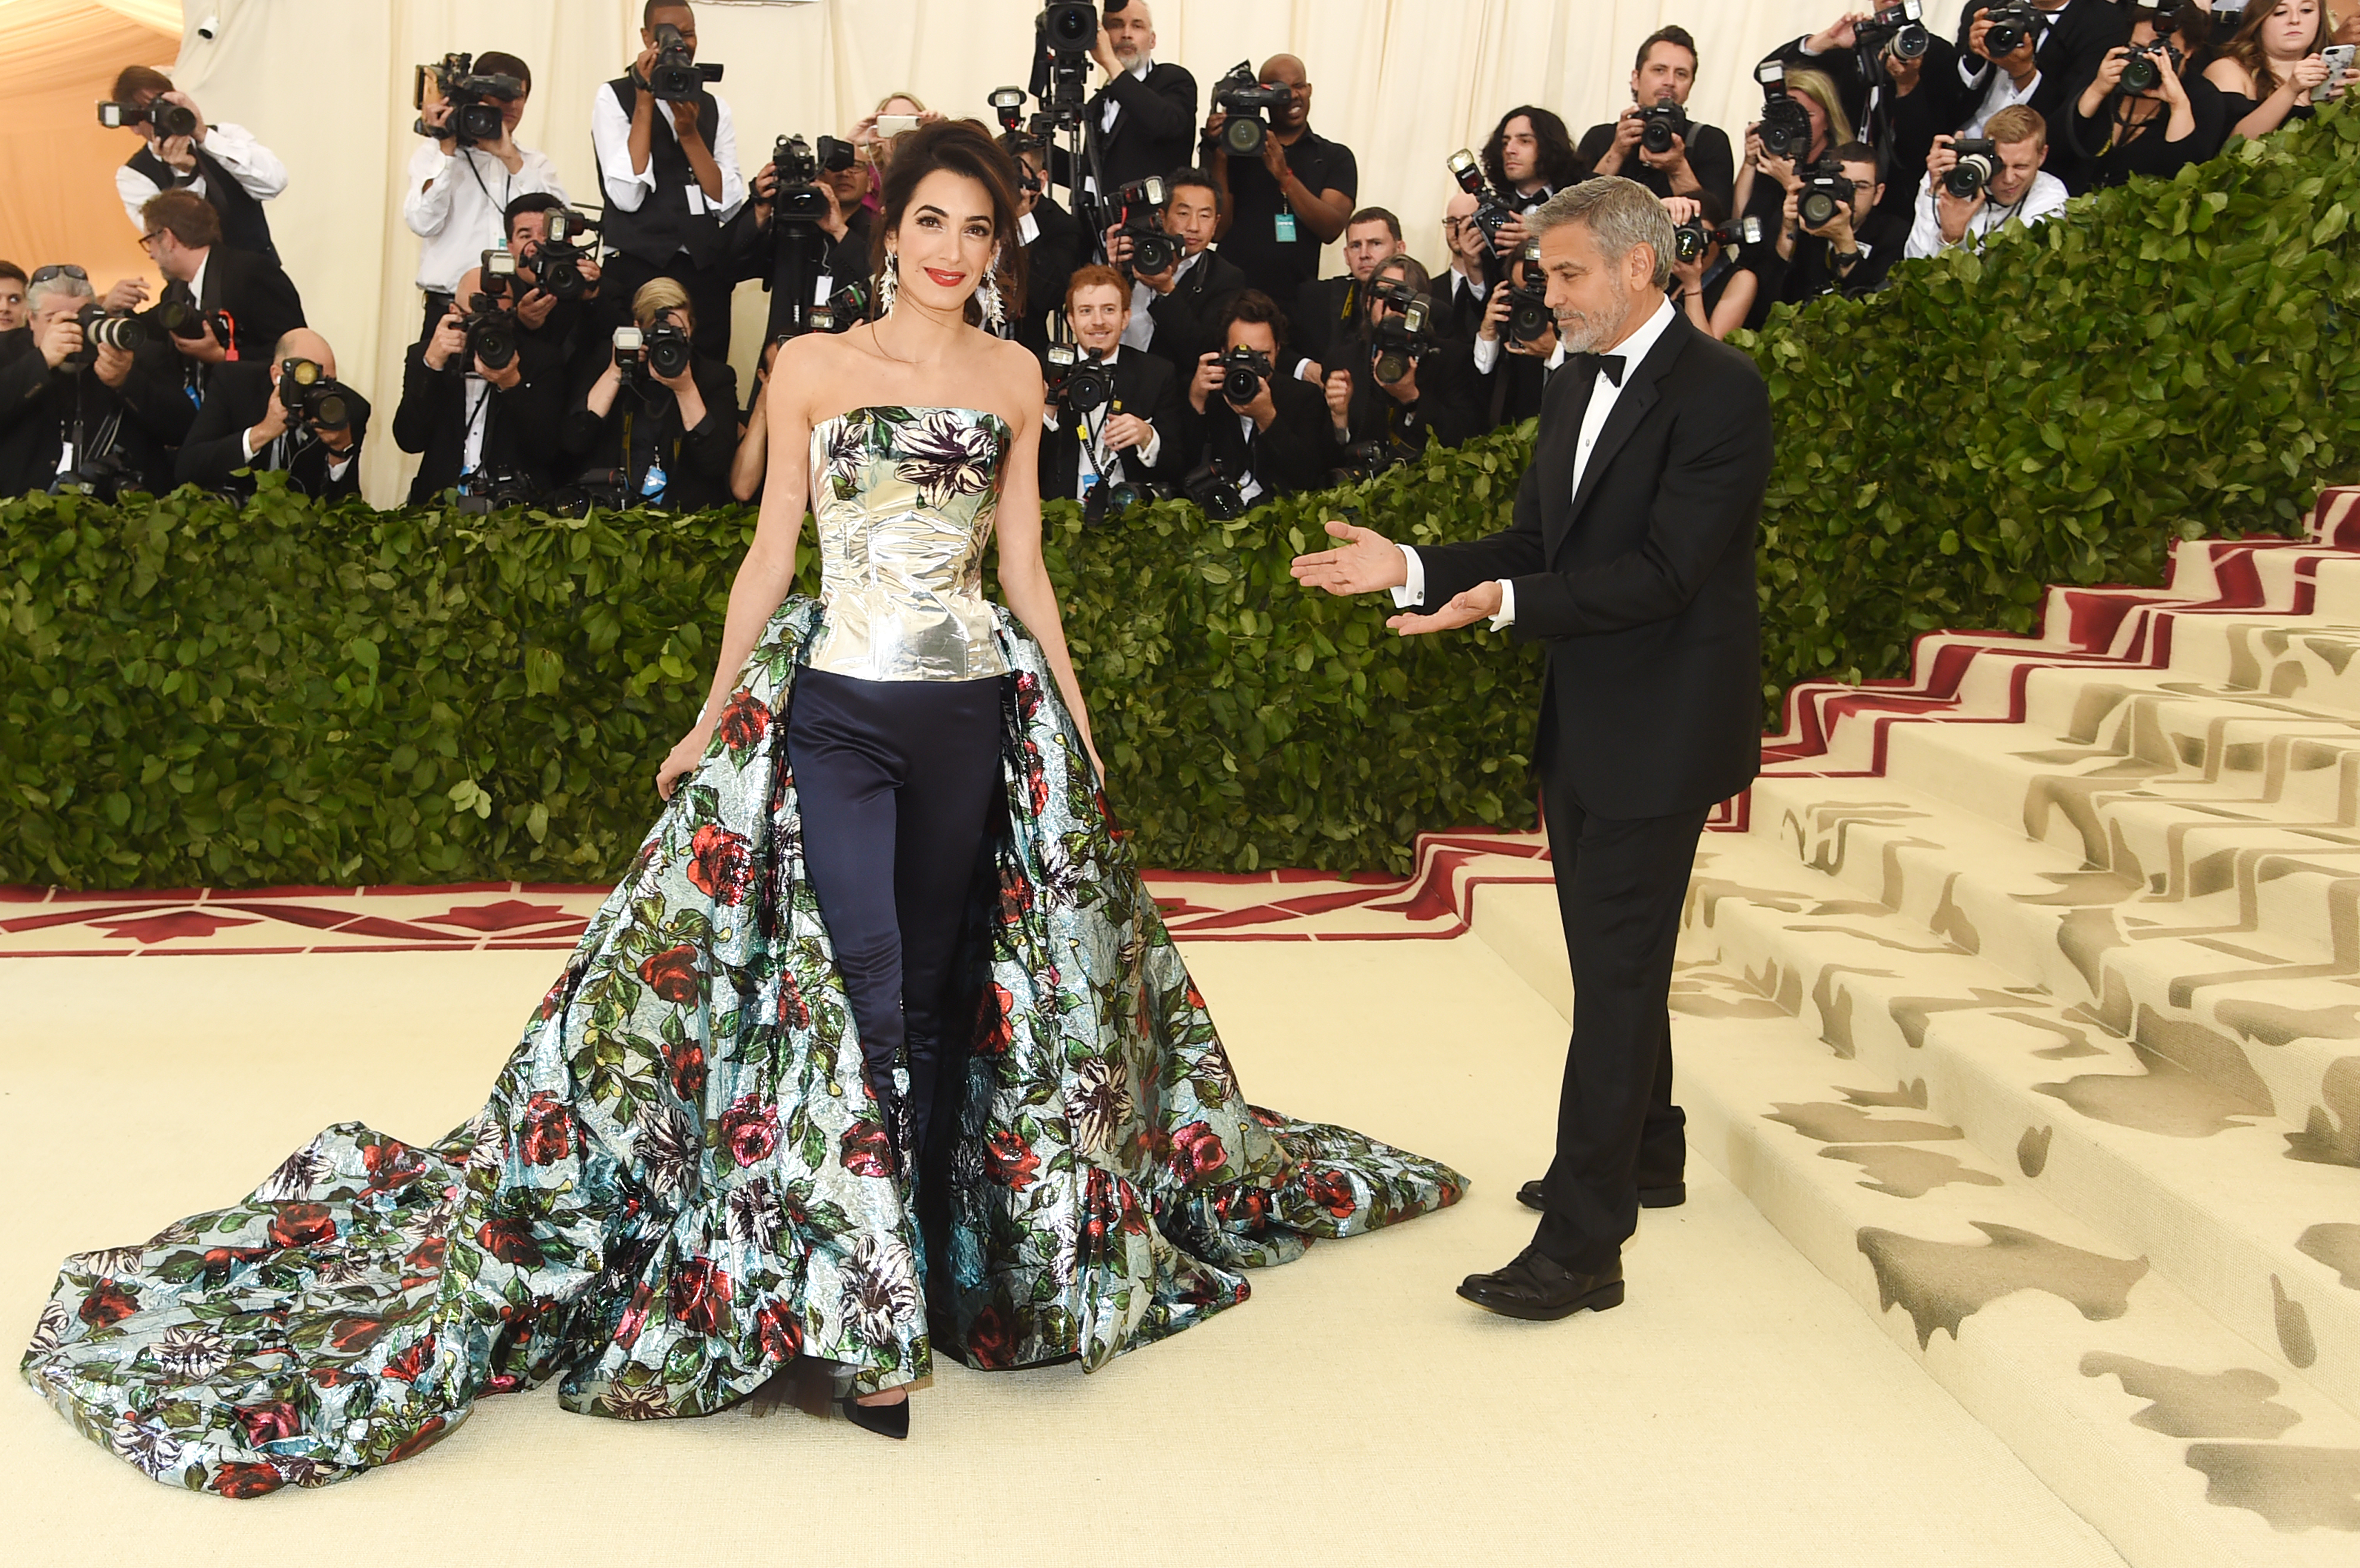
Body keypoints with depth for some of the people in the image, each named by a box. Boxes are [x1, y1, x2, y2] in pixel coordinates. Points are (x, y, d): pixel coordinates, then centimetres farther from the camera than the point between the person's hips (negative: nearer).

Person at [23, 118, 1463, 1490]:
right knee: (857, 989, -10)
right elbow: (771, 555, 5)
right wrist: (713, 720, 4)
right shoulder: (813, 367, 2)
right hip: (837, 705, -2)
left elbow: (1025, 569, 12)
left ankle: (938, 1265, 21)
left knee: (939, 991, 8)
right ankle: (871, 1324, -3)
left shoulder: (1016, 380, 9)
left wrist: (1079, 727, 11)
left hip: (977, 712, 3)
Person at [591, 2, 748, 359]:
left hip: (707, 274, 3)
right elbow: (627, 196, -12)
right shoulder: (614, 98, 3)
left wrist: (689, 133, -9)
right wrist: (645, 104, -10)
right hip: (638, 272, -3)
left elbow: (729, 206, 1)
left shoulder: (713, 108, 12)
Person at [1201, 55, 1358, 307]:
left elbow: (1332, 229, -4)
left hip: (1298, 296, 1)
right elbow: (1217, 230, 2)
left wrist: (1285, 175, -13)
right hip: (1233, 293, -1)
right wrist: (1218, 154, -3)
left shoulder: (1336, 157, 11)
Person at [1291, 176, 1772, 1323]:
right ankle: (1644, 1154, 38)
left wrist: (1507, 605, -32)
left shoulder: (1718, 390, -15)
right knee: (1614, 956, 20)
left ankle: (1583, 1246, -4)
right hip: (1583, 722, 9)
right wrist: (1412, 571, -1)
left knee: (1615, 970, -8)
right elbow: (1535, 546, 13)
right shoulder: (1579, 386, 12)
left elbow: (1661, 572, -23)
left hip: (1660, 728, -9)